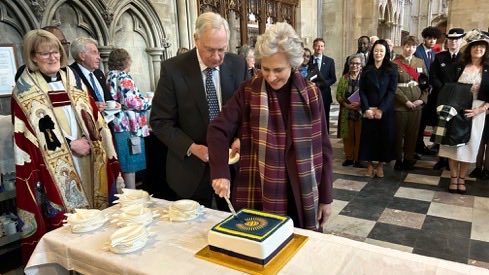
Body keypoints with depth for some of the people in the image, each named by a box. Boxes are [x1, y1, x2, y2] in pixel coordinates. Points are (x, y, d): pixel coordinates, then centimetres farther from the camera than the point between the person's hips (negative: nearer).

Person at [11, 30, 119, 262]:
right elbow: (29, 136, -8)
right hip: (55, 169, -4)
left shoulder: (73, 80, 11)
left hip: (88, 162, 4)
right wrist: (70, 145, -13)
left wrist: (91, 143, -6)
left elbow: (93, 118, 10)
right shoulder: (24, 91, -2)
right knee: (65, 222, 2)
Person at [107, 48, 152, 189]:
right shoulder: (124, 77, -12)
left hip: (117, 126, 9)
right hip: (129, 127, -9)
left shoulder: (109, 77, 15)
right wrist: (149, 101, -6)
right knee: (130, 165, -2)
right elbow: (131, 102, -21)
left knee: (123, 164, 15)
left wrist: (142, 98, 24)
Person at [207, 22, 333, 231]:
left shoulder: (311, 94, -2)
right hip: (259, 195, -1)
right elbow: (218, 130, -8)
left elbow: (322, 147, 2)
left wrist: (326, 197, 3)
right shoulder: (249, 92, -5)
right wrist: (220, 172, -25)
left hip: (302, 195, 1)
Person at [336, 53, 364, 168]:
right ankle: (349, 157, 17)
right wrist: (346, 105, -11)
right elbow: (338, 95, 4)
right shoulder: (344, 78, 8)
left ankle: (358, 159, 12)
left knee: (359, 137, 1)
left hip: (361, 112, -2)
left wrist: (361, 104, -17)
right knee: (348, 136, 6)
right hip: (347, 112, 2)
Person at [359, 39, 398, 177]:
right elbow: (362, 91, 0)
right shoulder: (366, 69, 6)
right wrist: (366, 109, -12)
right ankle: (370, 164, 14)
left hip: (386, 110, -1)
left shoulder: (392, 69, 1)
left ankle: (380, 164, 15)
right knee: (369, 135, 3)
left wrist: (381, 109, -15)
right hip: (369, 110, 1)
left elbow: (392, 91, -6)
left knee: (384, 136, 3)